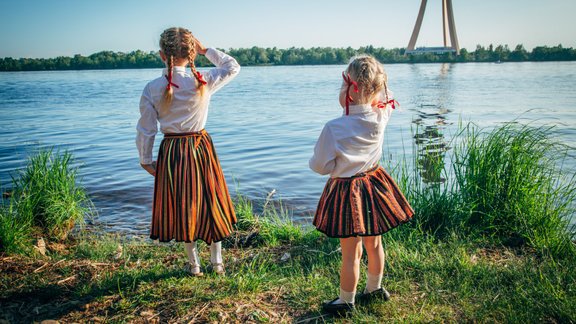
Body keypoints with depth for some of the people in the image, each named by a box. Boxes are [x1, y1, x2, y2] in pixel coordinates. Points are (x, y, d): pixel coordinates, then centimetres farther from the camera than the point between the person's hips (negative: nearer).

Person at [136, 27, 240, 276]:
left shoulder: (152, 89, -11)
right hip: (202, 147, 0)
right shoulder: (203, 81, -11)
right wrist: (206, 50, 7)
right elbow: (233, 67, 7)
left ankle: (194, 264, 27)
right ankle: (217, 261, 27)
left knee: (181, 206, 15)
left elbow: (146, 130, -6)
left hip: (172, 152, 0)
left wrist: (145, 160, 7)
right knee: (211, 203, 17)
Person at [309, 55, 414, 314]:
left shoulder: (334, 128, -26)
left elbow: (321, 167, -15)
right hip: (374, 184, 5)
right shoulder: (380, 116, -12)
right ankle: (374, 289, 45)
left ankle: (346, 301, 28)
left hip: (346, 191, -5)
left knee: (350, 253, 9)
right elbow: (386, 99, 14)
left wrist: (316, 158, 5)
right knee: (374, 243, 23)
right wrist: (375, 81, 2)